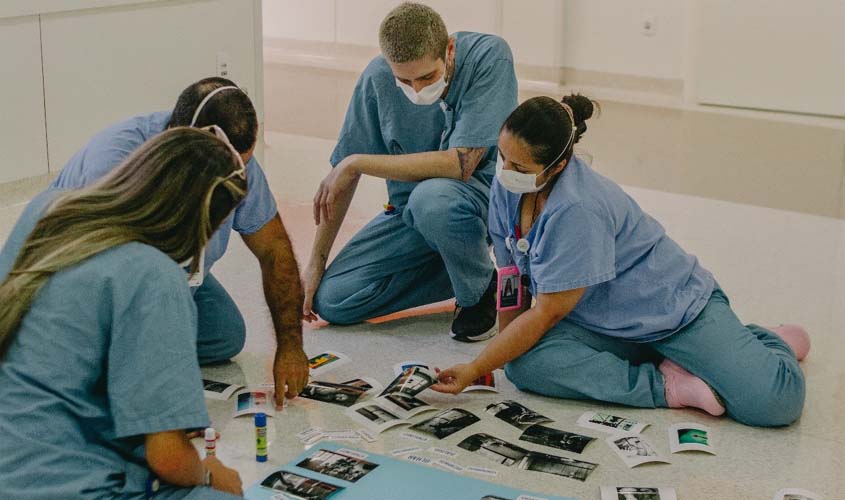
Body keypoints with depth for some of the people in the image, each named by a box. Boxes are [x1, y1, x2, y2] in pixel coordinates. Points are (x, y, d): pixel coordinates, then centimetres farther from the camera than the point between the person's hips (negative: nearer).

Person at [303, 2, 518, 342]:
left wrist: (357, 163, -23)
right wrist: (316, 263, 0)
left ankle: (482, 288, -7)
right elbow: (344, 175, -1)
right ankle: (462, 269, 8)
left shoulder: (489, 56, -23)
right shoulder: (377, 77, -12)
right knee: (331, 300, -8)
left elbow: (460, 165, -30)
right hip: (409, 210, 5)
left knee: (431, 196, -39)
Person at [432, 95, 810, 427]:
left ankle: (771, 343, 12)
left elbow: (547, 314, -26)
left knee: (776, 400, -25)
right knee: (524, 363, -26)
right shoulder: (508, 185, -8)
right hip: (604, 325, 7)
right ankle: (668, 385, -13)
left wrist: (475, 370, -25)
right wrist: (501, 348, -5)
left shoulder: (578, 210, -30)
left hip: (676, 305, -7)